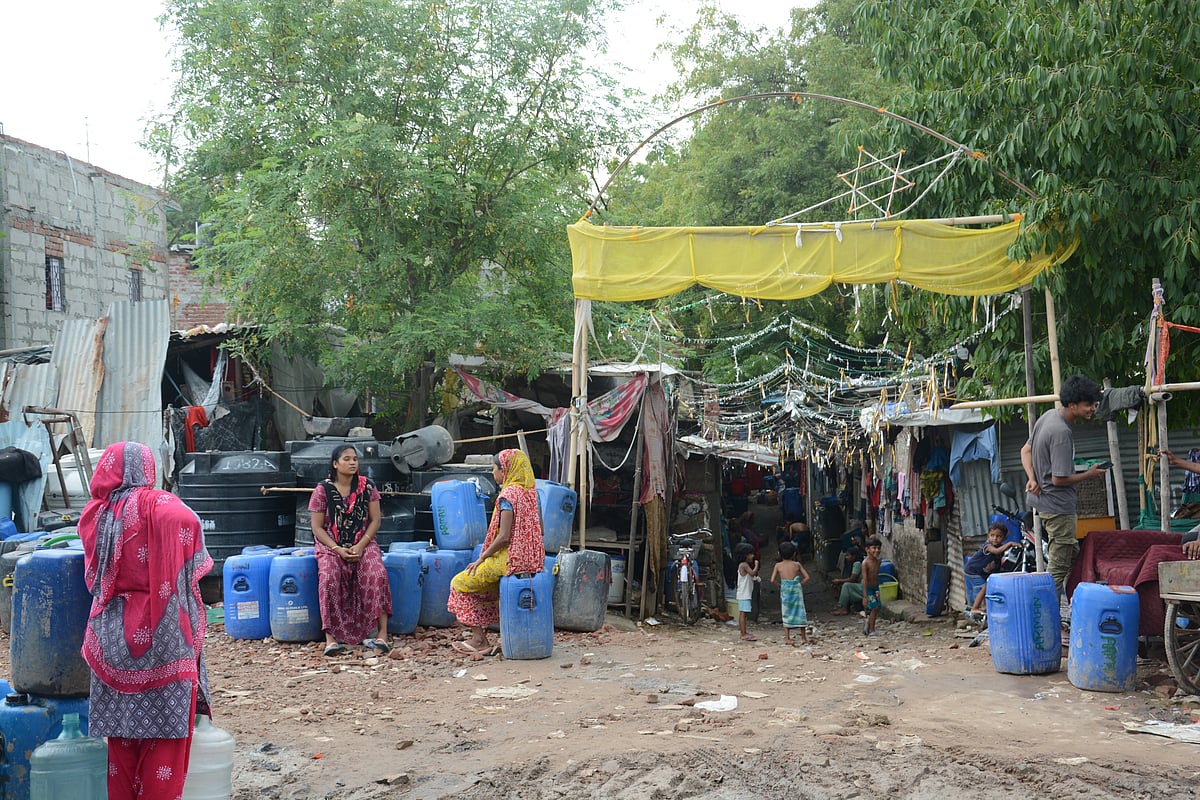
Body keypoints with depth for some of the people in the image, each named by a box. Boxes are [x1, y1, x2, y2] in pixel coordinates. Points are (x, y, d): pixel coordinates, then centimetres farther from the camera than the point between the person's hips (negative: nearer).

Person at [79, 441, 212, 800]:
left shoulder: (94, 512, 7)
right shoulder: (157, 505, -7)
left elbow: (94, 576, 17)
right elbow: (185, 521, -24)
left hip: (111, 633, 5)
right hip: (159, 631, -5)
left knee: (121, 729, 12)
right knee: (164, 728, 3)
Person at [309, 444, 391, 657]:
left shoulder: (367, 486, 2)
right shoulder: (323, 490, -3)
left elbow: (375, 521, 2)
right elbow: (317, 527, -2)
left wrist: (361, 545, -13)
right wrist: (338, 549, -14)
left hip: (363, 544, 1)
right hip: (331, 546, -1)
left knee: (378, 575, -27)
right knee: (329, 579, -30)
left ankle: (381, 633, -26)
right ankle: (331, 637, -28)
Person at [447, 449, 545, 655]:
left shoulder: (507, 496, -16)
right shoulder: (532, 492, 9)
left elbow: (504, 537, -20)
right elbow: (540, 529, 15)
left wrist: (481, 559, -9)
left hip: (510, 559, -9)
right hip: (533, 559, 9)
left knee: (461, 583, 7)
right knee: (483, 584, 29)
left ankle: (479, 639, 4)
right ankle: (481, 637, 23)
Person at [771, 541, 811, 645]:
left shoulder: (778, 565, 0)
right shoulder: (797, 564, 1)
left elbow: (772, 580, -6)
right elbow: (806, 577, -2)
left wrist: (780, 585, 10)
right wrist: (800, 584, 11)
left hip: (785, 591, 0)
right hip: (796, 590, 0)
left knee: (786, 615, 8)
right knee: (800, 613, 9)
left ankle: (787, 638, 4)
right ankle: (804, 638, 14)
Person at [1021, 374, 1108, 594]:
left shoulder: (1048, 416, 5)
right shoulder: (1061, 433, -25)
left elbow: (1026, 450, 13)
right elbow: (1059, 479, -24)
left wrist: (1032, 478, -1)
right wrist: (1089, 475, -8)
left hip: (1042, 499, 10)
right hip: (1058, 505, -10)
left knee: (1072, 553, 21)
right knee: (1059, 568, -4)